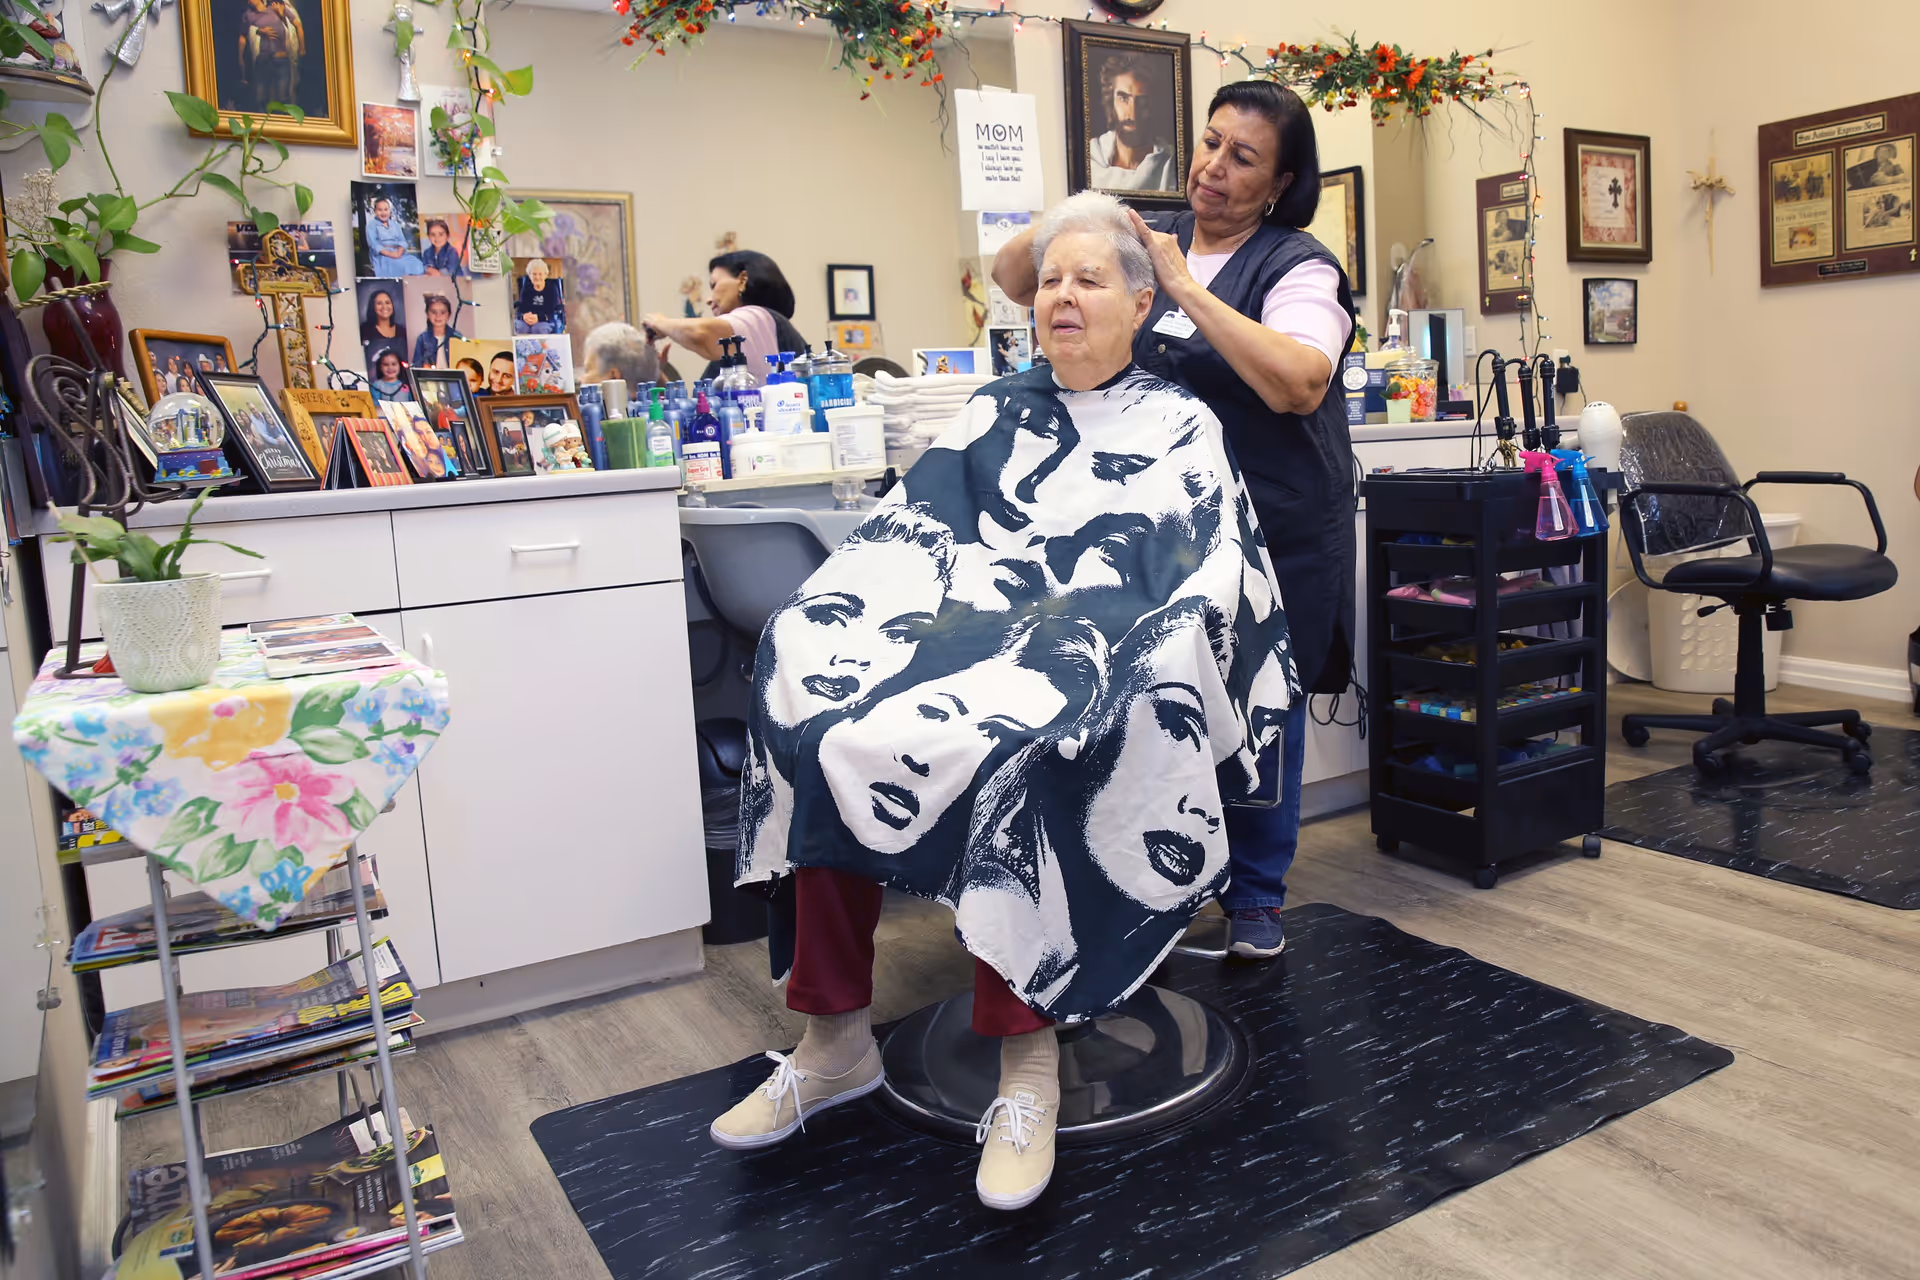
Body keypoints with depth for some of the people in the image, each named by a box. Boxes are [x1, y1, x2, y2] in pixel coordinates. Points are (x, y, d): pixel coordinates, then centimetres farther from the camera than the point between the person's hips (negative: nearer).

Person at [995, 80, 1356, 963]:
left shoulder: (1297, 266, -7)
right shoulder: (1149, 238, 7)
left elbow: (1298, 384, -25)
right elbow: (1012, 278, 9)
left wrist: (1187, 288, -24)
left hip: (1271, 527, -3)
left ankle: (1255, 899, 24)